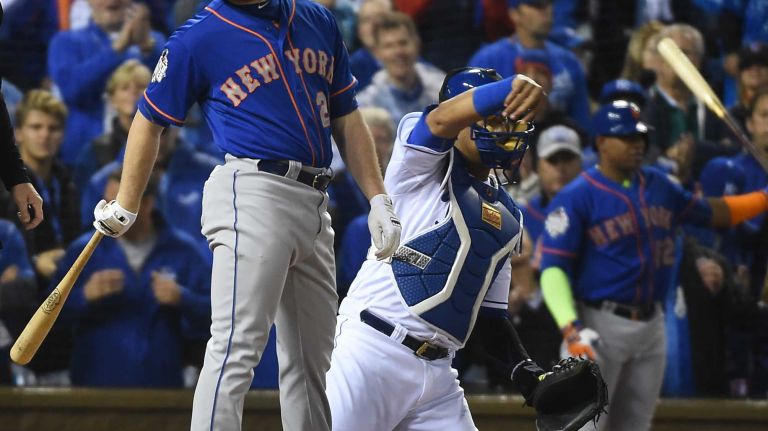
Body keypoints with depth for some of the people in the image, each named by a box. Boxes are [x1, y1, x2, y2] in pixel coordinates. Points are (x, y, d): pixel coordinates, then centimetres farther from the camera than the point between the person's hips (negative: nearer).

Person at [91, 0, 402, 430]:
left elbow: (347, 119, 20)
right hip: (251, 196, -6)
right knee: (238, 346, -17)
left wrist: (378, 199, 12)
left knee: (312, 360, 9)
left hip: (315, 202, 6)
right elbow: (149, 121, 10)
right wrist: (124, 210, 13)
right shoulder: (198, 38, 1)